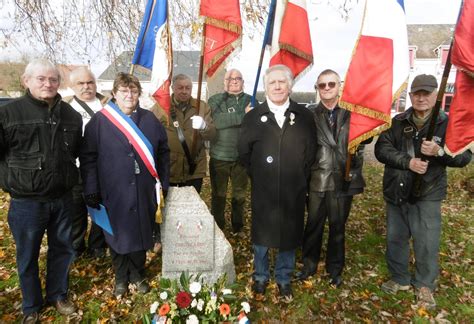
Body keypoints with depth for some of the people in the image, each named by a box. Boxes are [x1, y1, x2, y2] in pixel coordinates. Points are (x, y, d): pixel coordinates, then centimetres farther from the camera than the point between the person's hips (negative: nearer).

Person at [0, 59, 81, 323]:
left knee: (62, 249, 16)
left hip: (62, 198, 3)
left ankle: (58, 295, 38)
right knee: (28, 256, 13)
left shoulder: (71, 115, 5)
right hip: (26, 201, -3)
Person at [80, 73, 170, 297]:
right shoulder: (99, 121, -2)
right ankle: (121, 278, 32)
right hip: (114, 193, -2)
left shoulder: (149, 119, 7)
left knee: (141, 234, 12)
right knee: (118, 235, 11)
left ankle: (137, 275, 33)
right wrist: (91, 190, -6)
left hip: (144, 192, 2)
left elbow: (163, 152, 11)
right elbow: (88, 157, -2)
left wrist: (165, 182, 8)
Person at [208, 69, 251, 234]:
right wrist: (244, 115, -19)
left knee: (240, 194, 13)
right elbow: (217, 121, -18)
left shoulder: (251, 101, 7)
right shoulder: (215, 100, 1)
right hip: (219, 156, -1)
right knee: (218, 194, 10)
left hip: (242, 157, 2)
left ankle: (238, 226, 32)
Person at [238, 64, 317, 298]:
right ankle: (260, 277, 35)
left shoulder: (304, 116, 2)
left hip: (294, 191, 1)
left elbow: (311, 151, 7)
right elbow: (244, 152, 5)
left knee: (289, 235, 13)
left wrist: (299, 176, 3)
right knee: (261, 235, 13)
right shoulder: (253, 117, 1)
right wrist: (258, 175, 3)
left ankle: (284, 279, 34)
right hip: (263, 191, 0)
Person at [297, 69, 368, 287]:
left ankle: (335, 269, 33)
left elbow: (360, 144, 6)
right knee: (313, 225, 13)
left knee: (338, 227, 14)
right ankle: (309, 265, 33)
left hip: (343, 181, 1)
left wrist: (354, 173, 0)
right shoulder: (310, 115, 0)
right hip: (317, 180, 0)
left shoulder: (351, 114, 0)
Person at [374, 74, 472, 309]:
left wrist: (440, 151, -24)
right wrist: (408, 161, -23)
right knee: (395, 239, 14)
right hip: (396, 191, 3)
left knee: (427, 243, 2)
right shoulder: (398, 122, 1)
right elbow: (381, 149, -9)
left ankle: (424, 285, 27)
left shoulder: (447, 123, -4)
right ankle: (399, 278, 35)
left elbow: (464, 156, -5)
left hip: (427, 194, -2)